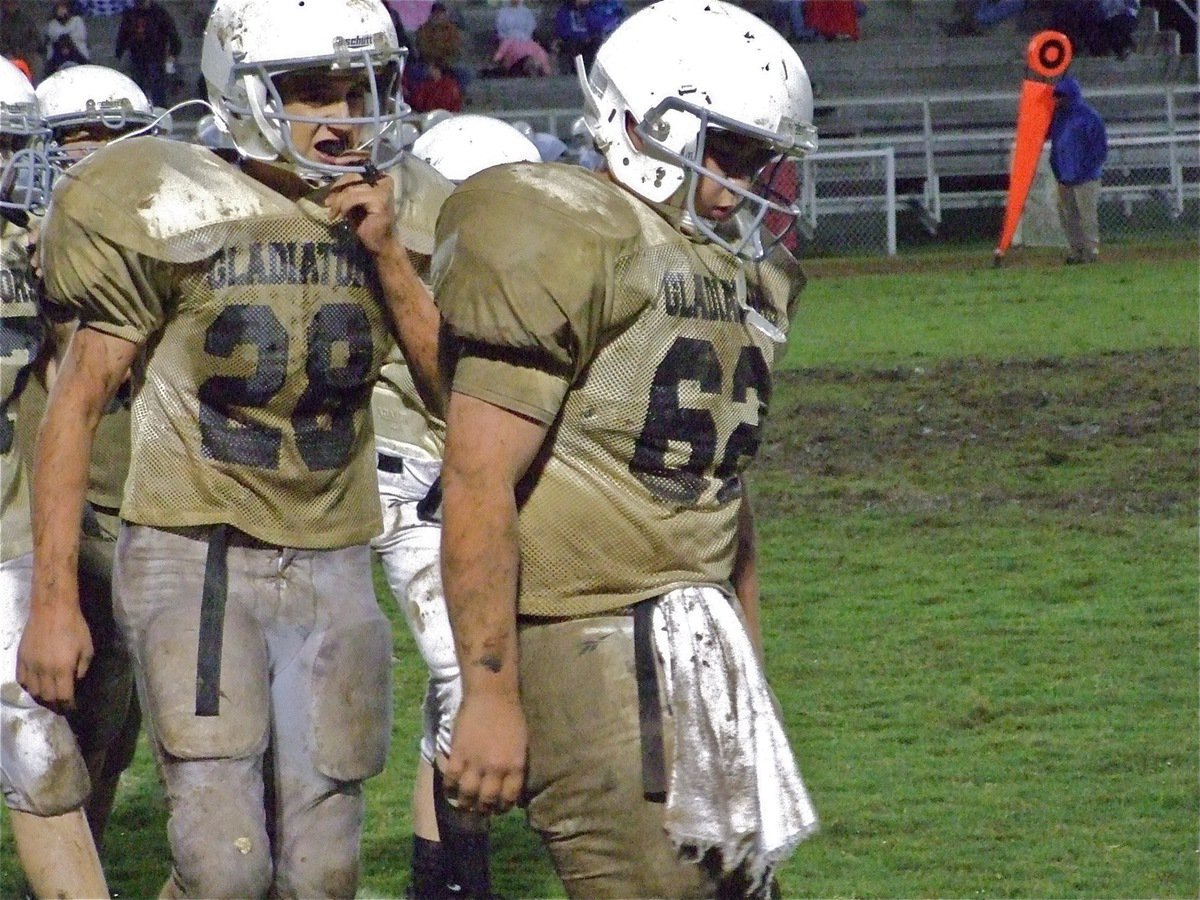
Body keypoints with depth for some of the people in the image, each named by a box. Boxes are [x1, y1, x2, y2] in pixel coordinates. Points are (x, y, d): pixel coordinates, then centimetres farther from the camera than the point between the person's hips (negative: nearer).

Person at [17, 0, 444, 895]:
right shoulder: (181, 213, -8)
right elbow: (77, 402, -5)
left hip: (332, 570, 4)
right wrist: (52, 600, -9)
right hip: (196, 557, -4)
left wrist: (386, 253, -10)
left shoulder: (394, 217, 6)